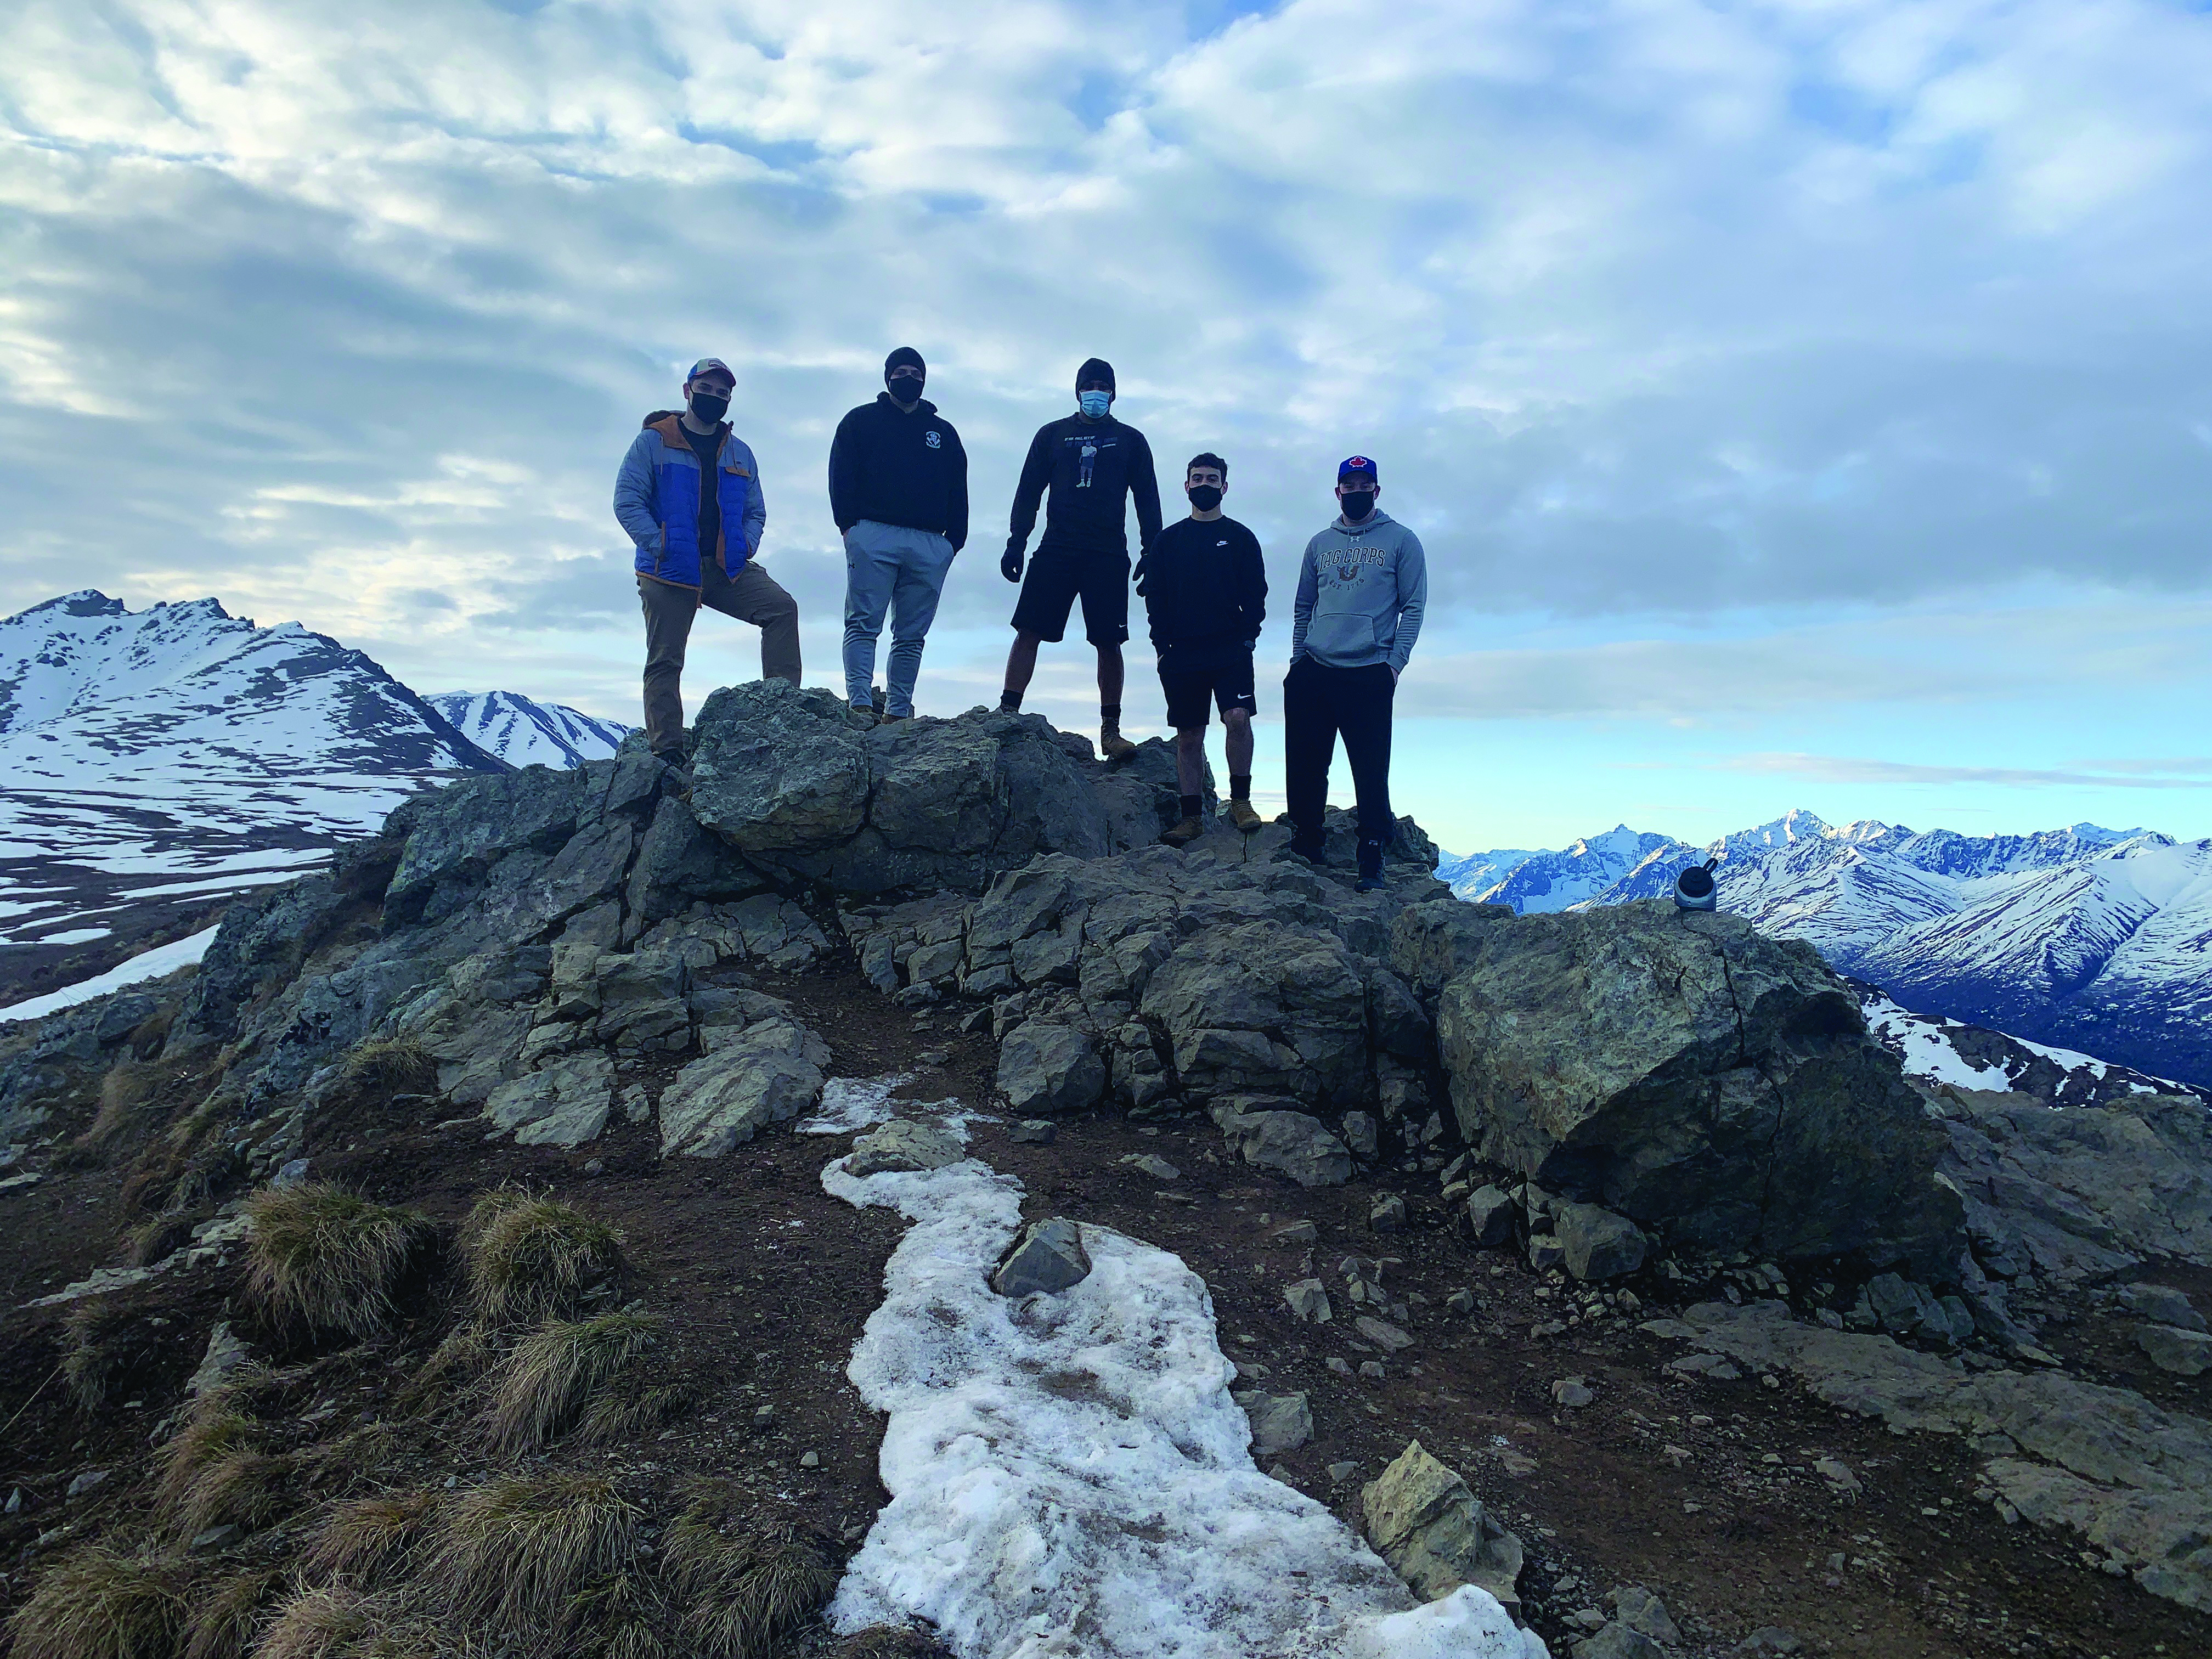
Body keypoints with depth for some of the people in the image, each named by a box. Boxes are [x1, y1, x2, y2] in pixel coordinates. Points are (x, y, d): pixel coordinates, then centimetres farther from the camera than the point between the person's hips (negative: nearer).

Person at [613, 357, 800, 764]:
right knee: (665, 662, -3)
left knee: (782, 608, -19)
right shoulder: (654, 441, 3)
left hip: (728, 567, 3)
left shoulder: (739, 453, 17)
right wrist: (659, 545, -16)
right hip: (669, 572, -3)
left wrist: (747, 544, 0)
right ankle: (666, 751, 3)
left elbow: (756, 511, 21)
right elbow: (627, 501, -3)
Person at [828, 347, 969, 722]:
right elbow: (841, 475, 5)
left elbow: (959, 492, 19)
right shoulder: (861, 420, 15)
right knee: (863, 624, -11)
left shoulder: (944, 432, 24)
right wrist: (849, 523, -8)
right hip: (873, 536, -3)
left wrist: (954, 538, 6)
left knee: (911, 636, 0)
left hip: (930, 545, 3)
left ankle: (898, 712, 2)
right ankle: (860, 705, -16)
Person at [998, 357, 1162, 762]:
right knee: (1029, 630, -9)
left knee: (1109, 641, -5)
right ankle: (1007, 714, -9)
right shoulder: (1052, 435, 16)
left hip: (1109, 554, -1)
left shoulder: (1130, 440, 15)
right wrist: (1016, 542, 1)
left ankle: (1110, 732, 0)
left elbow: (1147, 500, 12)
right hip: (1057, 548, 1)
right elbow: (1028, 491, 12)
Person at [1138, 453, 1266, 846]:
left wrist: (1248, 636, -7)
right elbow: (1154, 596, 9)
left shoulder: (1240, 537, 9)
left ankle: (1240, 801, -5)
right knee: (1188, 735, 3)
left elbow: (1255, 593, 6)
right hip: (1181, 652, 2)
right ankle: (1192, 816, 11)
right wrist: (1162, 644, -2)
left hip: (1231, 649, -2)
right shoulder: (1167, 540, 13)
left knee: (1238, 716, -20)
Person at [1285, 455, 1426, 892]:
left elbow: (1413, 606, 2)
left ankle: (1371, 864, 3)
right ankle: (1304, 851, 18)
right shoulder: (1320, 544, 18)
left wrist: (1396, 662, -7)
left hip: (1370, 675, -3)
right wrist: (1297, 660, 12)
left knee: (1371, 774, -4)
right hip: (1313, 673, 4)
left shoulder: (1401, 541, 7)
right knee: (1305, 768, 5)